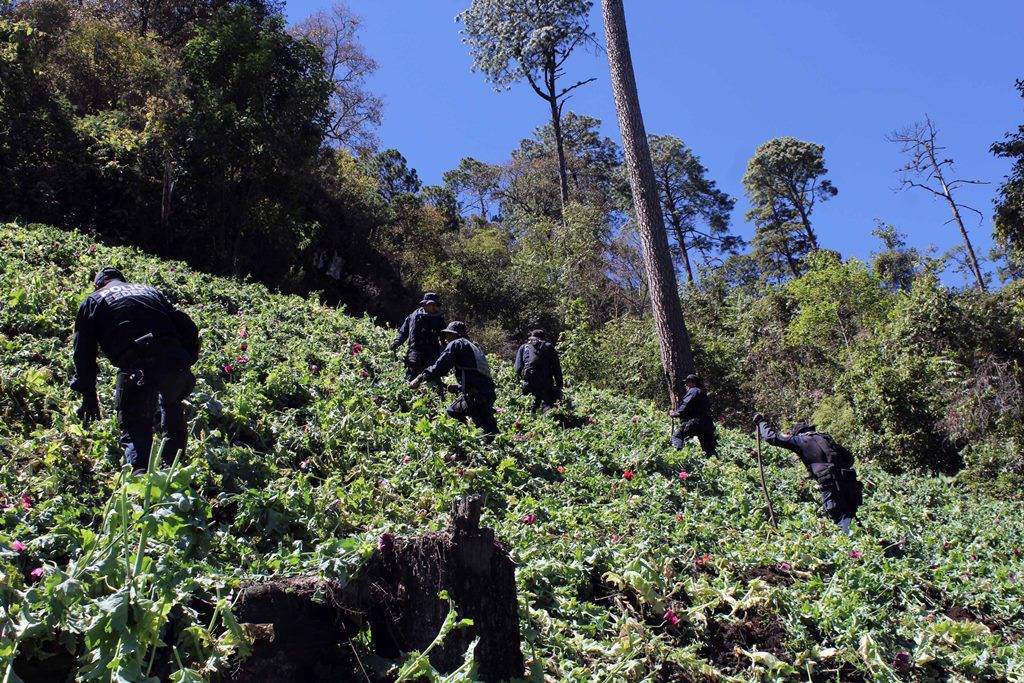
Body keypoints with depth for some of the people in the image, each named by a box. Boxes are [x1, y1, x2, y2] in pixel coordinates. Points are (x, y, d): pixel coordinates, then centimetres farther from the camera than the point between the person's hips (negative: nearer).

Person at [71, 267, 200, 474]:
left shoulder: (93, 301, 23)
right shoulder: (149, 291, 32)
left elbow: (84, 352, 16)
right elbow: (188, 327, 21)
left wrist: (88, 395, 19)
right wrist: (187, 360, 22)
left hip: (138, 368, -4)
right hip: (176, 362, 4)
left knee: (134, 427, 6)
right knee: (172, 407, 31)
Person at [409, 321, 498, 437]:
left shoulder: (456, 344, 4)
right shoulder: (473, 347, 30)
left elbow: (440, 366, -6)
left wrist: (420, 379, -3)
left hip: (475, 395, -9)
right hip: (489, 392, 9)